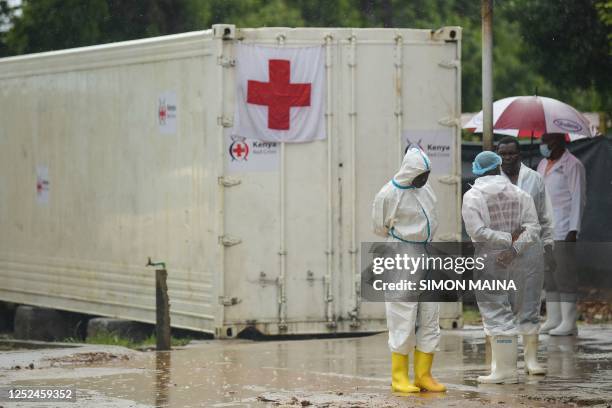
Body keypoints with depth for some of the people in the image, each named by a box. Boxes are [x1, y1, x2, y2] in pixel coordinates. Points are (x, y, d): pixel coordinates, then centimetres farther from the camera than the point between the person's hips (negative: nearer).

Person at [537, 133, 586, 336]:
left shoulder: (572, 165, -7)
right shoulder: (544, 165, 17)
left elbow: (578, 199, -12)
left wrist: (574, 230, -18)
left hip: (563, 228, -8)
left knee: (563, 272, -10)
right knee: (549, 274, 7)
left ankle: (569, 323, -9)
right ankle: (553, 320, 11)